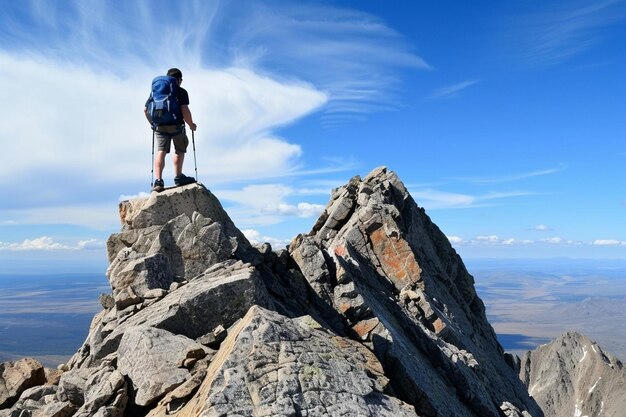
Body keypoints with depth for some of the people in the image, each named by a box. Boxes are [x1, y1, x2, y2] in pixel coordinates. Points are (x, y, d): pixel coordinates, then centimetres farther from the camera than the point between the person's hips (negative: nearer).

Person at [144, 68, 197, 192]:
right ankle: (178, 177, 19)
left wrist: (152, 123, 28)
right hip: (176, 125, -4)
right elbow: (185, 110, -13)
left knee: (161, 151, 3)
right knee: (180, 150, 15)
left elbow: (146, 109, 15)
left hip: (159, 126, 4)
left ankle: (158, 180, -8)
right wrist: (191, 124, 0)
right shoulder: (181, 92, -1)